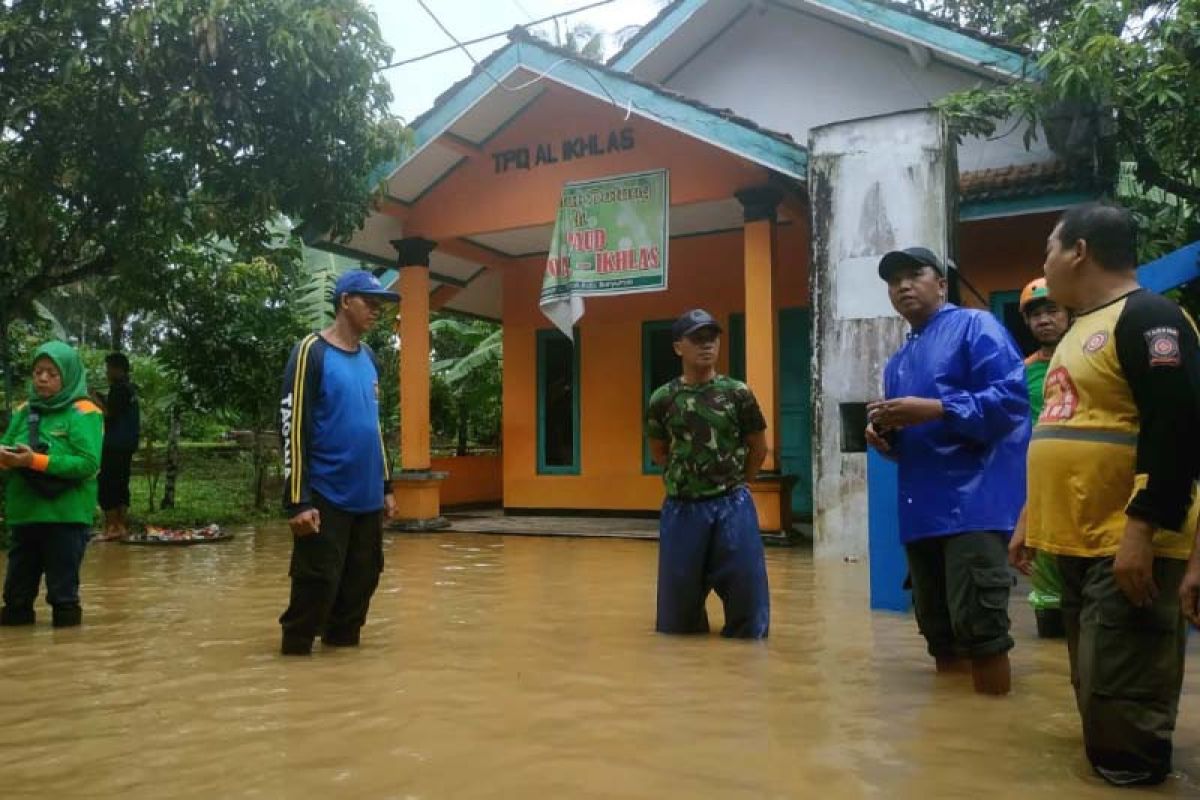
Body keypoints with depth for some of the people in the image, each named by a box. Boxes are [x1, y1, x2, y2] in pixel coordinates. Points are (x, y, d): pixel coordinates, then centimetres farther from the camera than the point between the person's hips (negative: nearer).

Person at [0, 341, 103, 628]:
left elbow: (88, 464, -17)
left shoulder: (83, 413, -7)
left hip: (66, 517, -6)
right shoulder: (24, 411, 11)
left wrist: (36, 461, -23)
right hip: (24, 514, 6)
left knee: (63, 592, 3)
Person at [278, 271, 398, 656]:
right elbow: (292, 428, -12)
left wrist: (385, 486, 19)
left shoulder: (369, 357, 13)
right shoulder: (312, 351, -8)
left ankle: (344, 644, 26)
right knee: (318, 583, -3)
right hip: (326, 497, -7)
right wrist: (297, 500, -16)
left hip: (367, 497, 7)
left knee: (362, 580, 11)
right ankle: (295, 652, 14)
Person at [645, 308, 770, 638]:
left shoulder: (738, 393, -3)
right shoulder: (663, 399, -2)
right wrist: (686, 478, 8)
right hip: (682, 508, 1)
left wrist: (732, 485, 8)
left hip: (732, 507, -1)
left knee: (745, 591, 3)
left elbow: (758, 448, 8)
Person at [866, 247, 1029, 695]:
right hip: (920, 509, 8)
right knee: (936, 625, 13)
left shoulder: (975, 326, -1)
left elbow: (1011, 396, -15)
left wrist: (935, 410, -20)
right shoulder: (897, 363, 22)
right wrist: (881, 433, 3)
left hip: (974, 502, -8)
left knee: (977, 623, -9)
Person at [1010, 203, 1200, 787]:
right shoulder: (1080, 330, 19)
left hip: (1125, 545, -10)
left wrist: (1143, 528, -26)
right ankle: (1106, 770, 31)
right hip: (1076, 542, 10)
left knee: (1122, 699, -5)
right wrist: (1031, 518, 22)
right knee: (1093, 690, 18)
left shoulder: (1148, 317, -12)